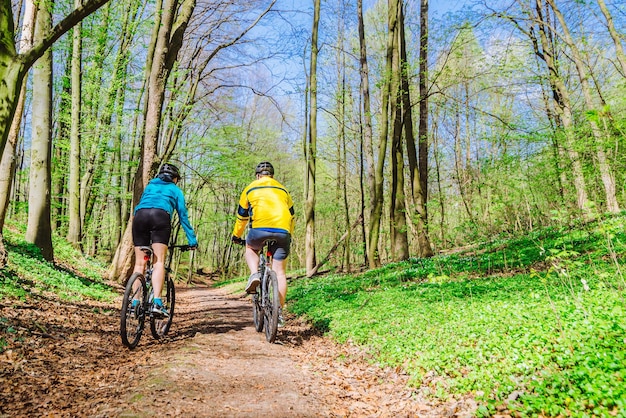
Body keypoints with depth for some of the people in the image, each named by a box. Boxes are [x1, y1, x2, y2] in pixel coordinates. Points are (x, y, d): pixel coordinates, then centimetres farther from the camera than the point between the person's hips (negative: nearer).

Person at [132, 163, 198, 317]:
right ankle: (157, 303, -21)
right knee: (159, 262, -9)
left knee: (139, 263, 6)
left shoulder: (149, 186, 36)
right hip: (161, 216, -3)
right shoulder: (175, 190, 27)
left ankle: (135, 303, 1)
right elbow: (183, 216, 24)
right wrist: (192, 240, 27)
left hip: (139, 216, 3)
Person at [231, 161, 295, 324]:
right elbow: (291, 215, 34)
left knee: (250, 248, 30)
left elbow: (241, 216, 27)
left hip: (260, 228, -2)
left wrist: (236, 236, 41)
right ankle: (279, 312, 8)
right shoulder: (282, 190, 28)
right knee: (280, 272, 10)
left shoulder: (250, 189, 21)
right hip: (282, 232, 2)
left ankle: (254, 275, 4)